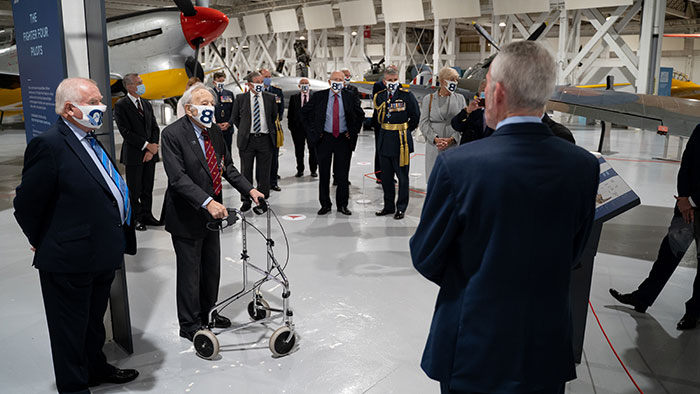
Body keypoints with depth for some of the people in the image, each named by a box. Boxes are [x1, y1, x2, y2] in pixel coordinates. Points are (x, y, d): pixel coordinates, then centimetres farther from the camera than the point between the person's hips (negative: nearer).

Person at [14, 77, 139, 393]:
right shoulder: (49, 145, -20)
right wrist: (43, 244, -3)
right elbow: (26, 205, -17)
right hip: (70, 262, -9)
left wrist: (119, 239, 14)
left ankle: (96, 368, 46)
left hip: (103, 255, 9)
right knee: (71, 330, 12)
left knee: (94, 321, 27)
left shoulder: (90, 140, 9)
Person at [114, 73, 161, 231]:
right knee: (134, 190, 3)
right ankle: (136, 218, 14)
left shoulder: (146, 104, 13)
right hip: (133, 154, -6)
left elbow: (155, 127, 10)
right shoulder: (121, 105, -7)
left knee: (148, 187, 11)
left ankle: (147, 215, 22)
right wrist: (147, 145, -14)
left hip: (149, 153, 6)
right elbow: (126, 132, -14)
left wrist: (153, 148, -3)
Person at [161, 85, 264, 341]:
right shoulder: (173, 134, -18)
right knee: (190, 272, 6)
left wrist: (249, 190, 1)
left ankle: (207, 312, 41)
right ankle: (189, 325, 24)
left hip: (211, 214, 7)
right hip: (187, 217, -7)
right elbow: (178, 178, -26)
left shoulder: (215, 132, 4)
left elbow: (227, 167, 13)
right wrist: (207, 202, -36)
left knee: (212, 268, 20)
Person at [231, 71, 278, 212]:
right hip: (247, 139, -1)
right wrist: (243, 131, 12)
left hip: (265, 139, 1)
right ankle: (246, 200, 15)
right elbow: (235, 118, 13)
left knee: (264, 172, 4)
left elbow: (274, 116, 18)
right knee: (246, 171, 5)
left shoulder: (270, 98, 5)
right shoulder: (240, 98, 2)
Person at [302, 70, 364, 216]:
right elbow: (305, 112, 8)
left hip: (344, 139, 0)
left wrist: (354, 131, 5)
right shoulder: (319, 96, 0)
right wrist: (312, 131, 1)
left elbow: (360, 115, 15)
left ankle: (342, 205, 15)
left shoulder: (350, 97, 2)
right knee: (324, 174, 4)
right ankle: (325, 205, 15)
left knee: (343, 174, 4)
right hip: (324, 139, 0)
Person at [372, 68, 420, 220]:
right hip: (384, 141, 5)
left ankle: (401, 208, 13)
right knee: (386, 177, 12)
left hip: (401, 141, -5)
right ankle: (388, 206, 24)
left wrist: (406, 131, 3)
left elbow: (416, 117, -1)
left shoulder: (407, 95, -6)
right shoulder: (379, 96, 8)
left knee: (402, 177, 3)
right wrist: (383, 131, 15)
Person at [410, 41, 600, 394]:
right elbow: (572, 256, 2)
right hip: (547, 350, 3)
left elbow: (425, 259, -12)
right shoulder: (584, 166, -10)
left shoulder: (456, 164, -22)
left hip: (473, 349, -3)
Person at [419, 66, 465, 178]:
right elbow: (423, 123, 1)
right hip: (434, 145, 0)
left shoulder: (460, 99, 9)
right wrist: (435, 139, -13)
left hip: (454, 145, 0)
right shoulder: (428, 99, 7)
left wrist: (451, 139, -11)